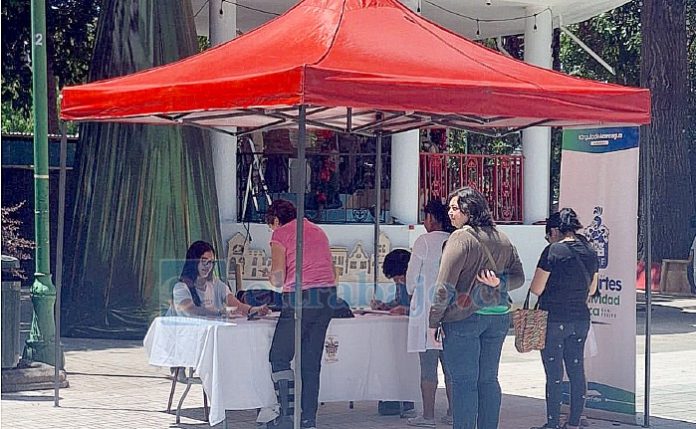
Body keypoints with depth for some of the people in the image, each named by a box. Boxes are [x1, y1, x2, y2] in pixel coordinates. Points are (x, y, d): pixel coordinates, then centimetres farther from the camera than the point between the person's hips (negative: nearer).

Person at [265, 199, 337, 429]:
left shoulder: (281, 234, 2)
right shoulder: (318, 231, 22)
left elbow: (278, 278, -5)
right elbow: (332, 271, 21)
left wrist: (272, 278, 15)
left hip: (301, 297, -7)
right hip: (328, 297, 7)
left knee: (279, 358, 0)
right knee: (312, 361, 10)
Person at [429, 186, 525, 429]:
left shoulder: (461, 238, -11)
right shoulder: (502, 240, 11)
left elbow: (445, 286, -12)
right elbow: (519, 277, 13)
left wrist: (433, 320, -7)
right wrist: (499, 283, -4)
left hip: (464, 316, -7)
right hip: (498, 316, 7)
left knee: (463, 381, -3)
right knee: (488, 379, 12)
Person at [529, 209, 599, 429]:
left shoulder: (553, 251, -13)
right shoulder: (590, 252, 6)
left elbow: (536, 289, -11)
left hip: (554, 319, -6)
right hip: (581, 318, 6)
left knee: (554, 374, 0)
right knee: (577, 371, 11)